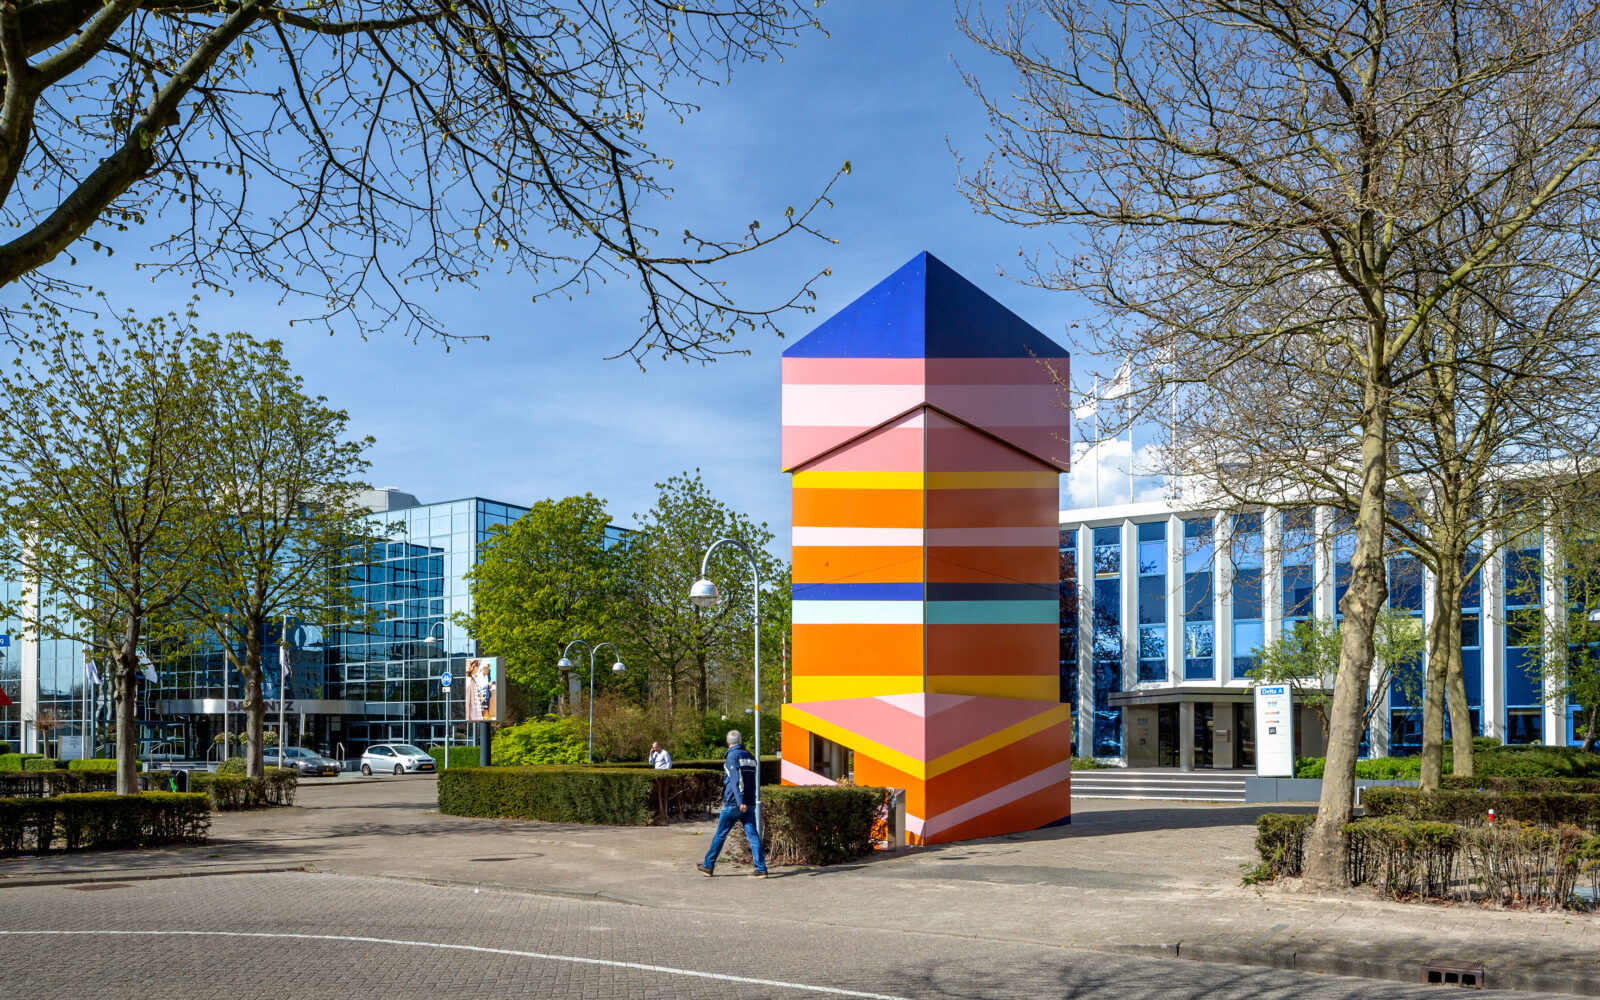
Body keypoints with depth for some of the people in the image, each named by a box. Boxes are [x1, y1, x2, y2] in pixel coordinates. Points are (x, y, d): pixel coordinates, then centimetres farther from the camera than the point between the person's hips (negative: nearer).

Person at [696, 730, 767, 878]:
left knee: (720, 835, 5)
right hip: (750, 804, 6)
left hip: (733, 803, -6)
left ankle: (708, 866, 14)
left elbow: (736, 779, -19)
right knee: (753, 835, 1)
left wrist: (741, 801, -25)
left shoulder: (732, 756, -8)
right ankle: (761, 869, -7)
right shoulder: (750, 756, 13)